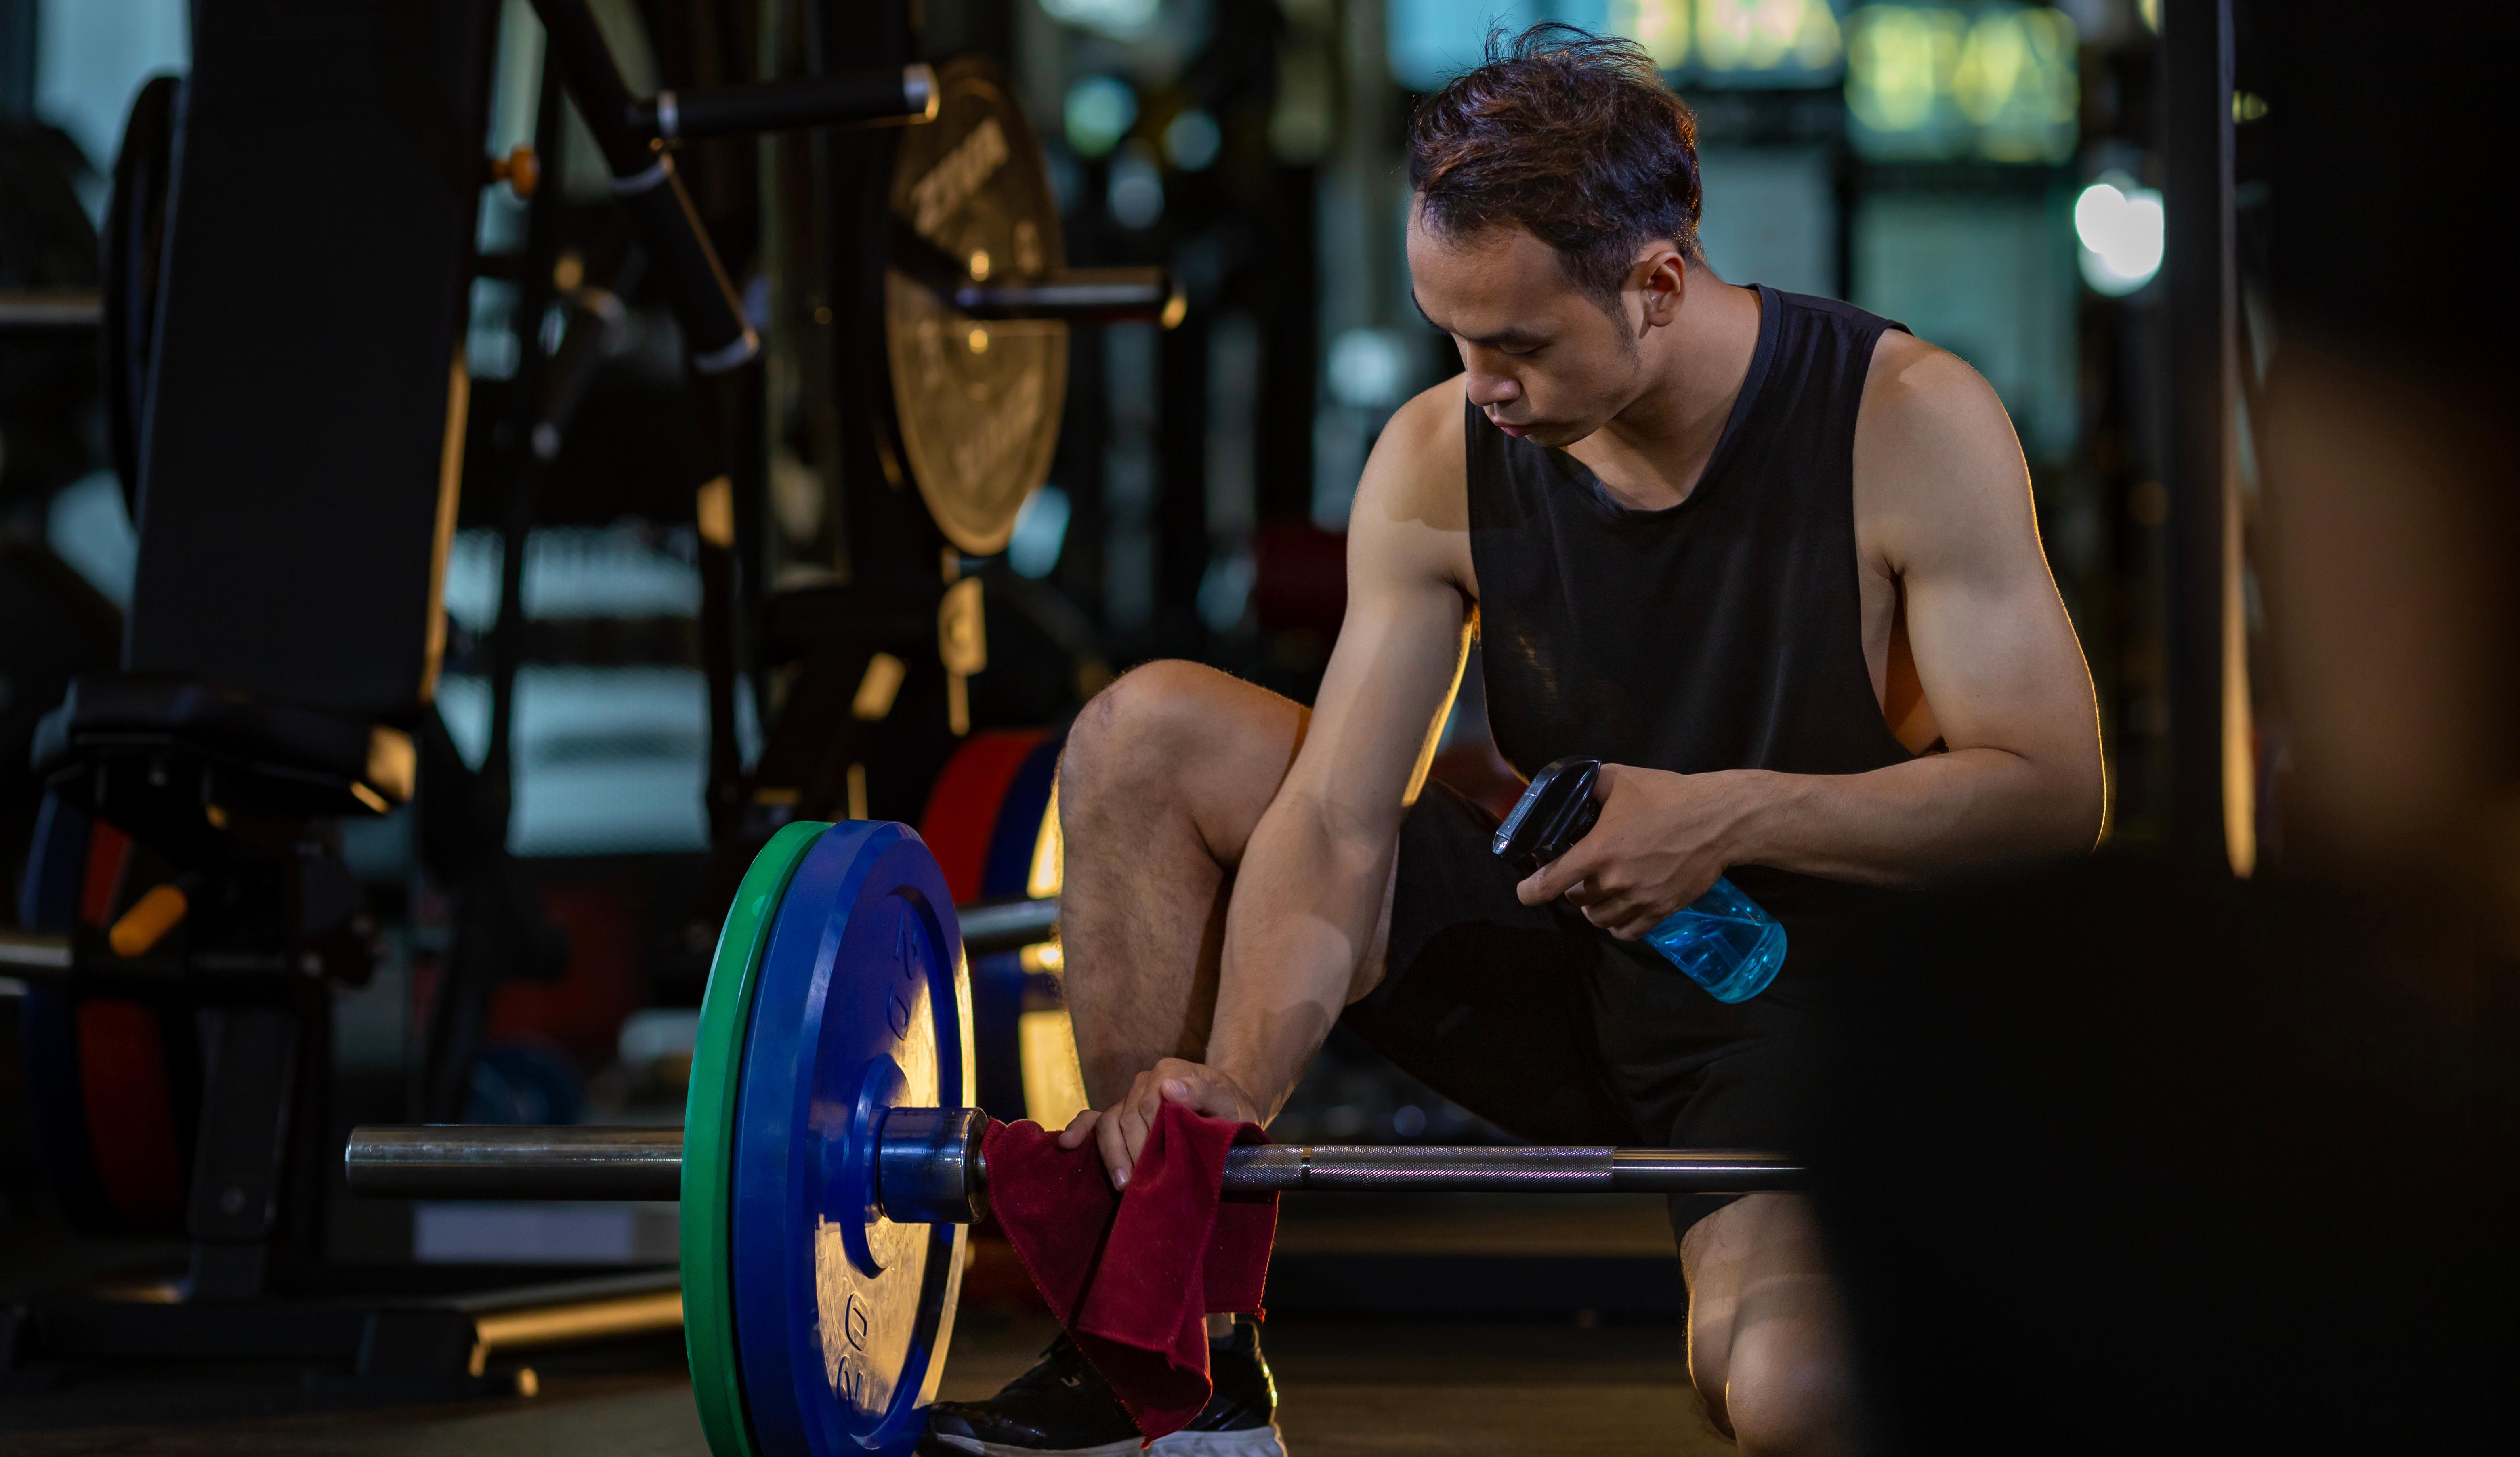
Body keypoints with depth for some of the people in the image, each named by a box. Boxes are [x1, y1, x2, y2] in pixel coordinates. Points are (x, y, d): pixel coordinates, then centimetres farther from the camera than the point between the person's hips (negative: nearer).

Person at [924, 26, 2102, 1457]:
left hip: (1815, 1001, -5)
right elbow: (1334, 824, -13)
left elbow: (2054, 792, -19)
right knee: (1145, 738, -10)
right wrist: (1235, 1081, -30)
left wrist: (1733, 816, -30)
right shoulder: (1441, 461, -8)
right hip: (1567, 963, 5)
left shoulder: (1908, 426, -18)